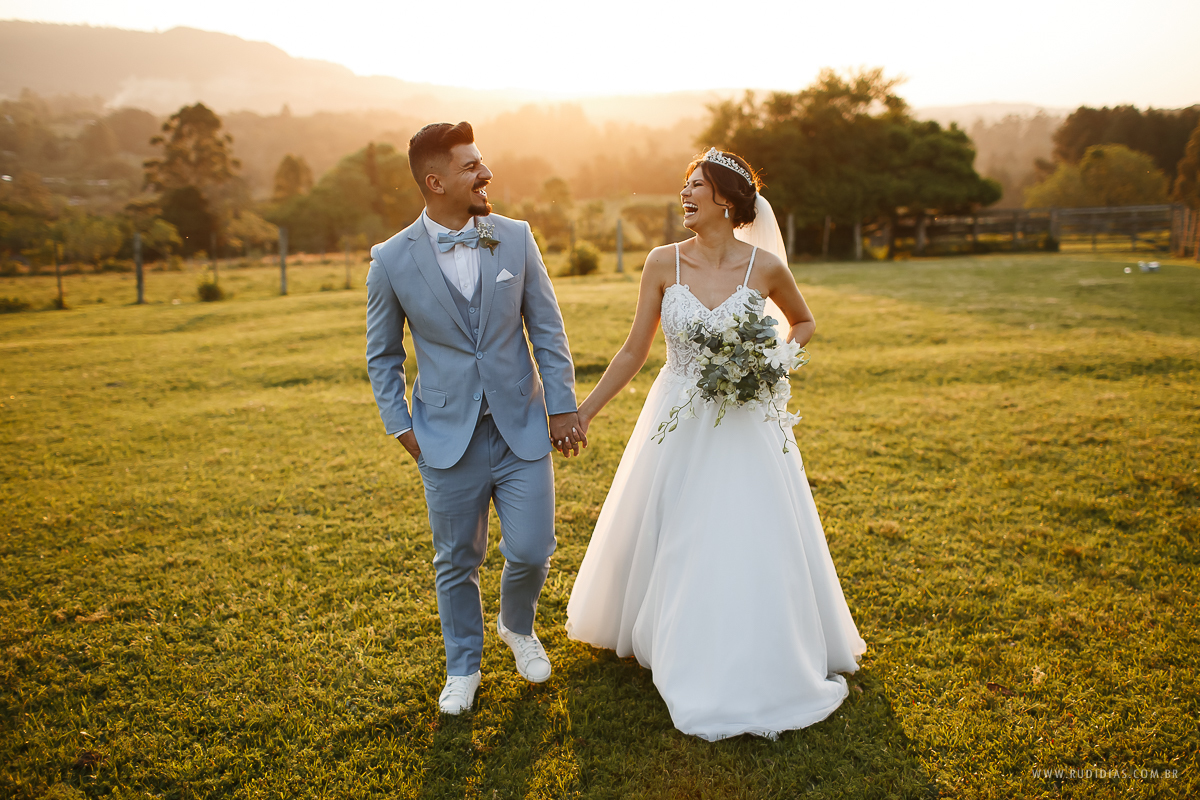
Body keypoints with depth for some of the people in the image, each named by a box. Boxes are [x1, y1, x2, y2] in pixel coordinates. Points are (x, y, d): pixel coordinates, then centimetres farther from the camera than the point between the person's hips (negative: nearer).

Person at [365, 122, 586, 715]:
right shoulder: (392, 260, -6)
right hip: (447, 439, -1)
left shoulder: (516, 238, -2)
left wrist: (562, 406, -1)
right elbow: (383, 355, 6)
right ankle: (463, 666, 36)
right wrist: (401, 426, 0)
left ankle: (517, 627, 37)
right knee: (456, 562, 11)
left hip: (522, 428, 1)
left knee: (531, 550, 3)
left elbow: (547, 329, 3)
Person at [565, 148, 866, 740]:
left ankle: (758, 664, 27)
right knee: (672, 547, 13)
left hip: (743, 425, -1)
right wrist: (583, 412, -1)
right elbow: (635, 350, 0)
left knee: (750, 546, 3)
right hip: (677, 425, 2)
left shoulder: (765, 266, -8)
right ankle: (680, 646, 40)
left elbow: (804, 322, 11)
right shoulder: (663, 262, -5)